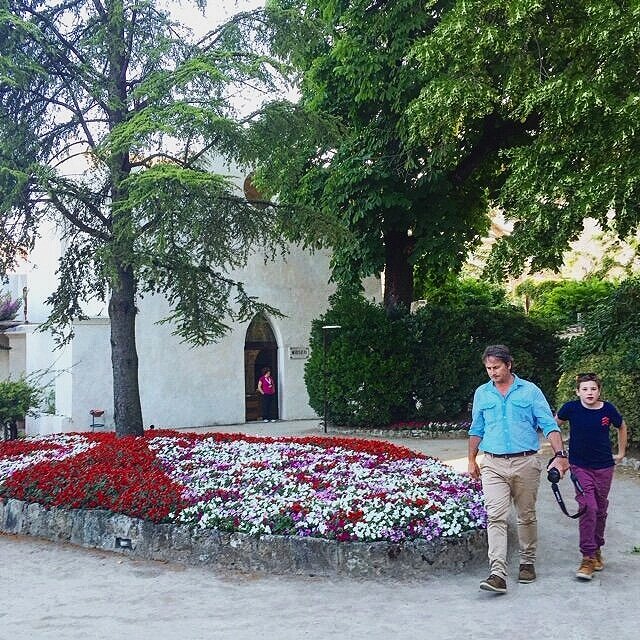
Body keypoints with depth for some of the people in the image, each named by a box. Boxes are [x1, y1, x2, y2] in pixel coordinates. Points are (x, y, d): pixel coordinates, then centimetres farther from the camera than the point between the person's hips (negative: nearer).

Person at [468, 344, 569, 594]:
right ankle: (498, 573, -16)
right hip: (493, 465, 1)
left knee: (527, 516, 10)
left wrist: (560, 454, -14)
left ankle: (527, 562, 27)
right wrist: (471, 461, 17)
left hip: (525, 463, -1)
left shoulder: (530, 391, 1)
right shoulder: (481, 393, 10)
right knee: (495, 517, -11)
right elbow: (476, 430, 19)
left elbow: (549, 425, -2)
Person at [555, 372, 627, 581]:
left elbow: (621, 427, 14)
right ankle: (588, 558, -8)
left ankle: (597, 549, 32)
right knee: (588, 508, -13)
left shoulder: (608, 409, -7)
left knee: (600, 510, 12)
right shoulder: (571, 408, -10)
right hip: (580, 467, -2)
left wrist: (621, 452, 16)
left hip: (604, 467, 2)